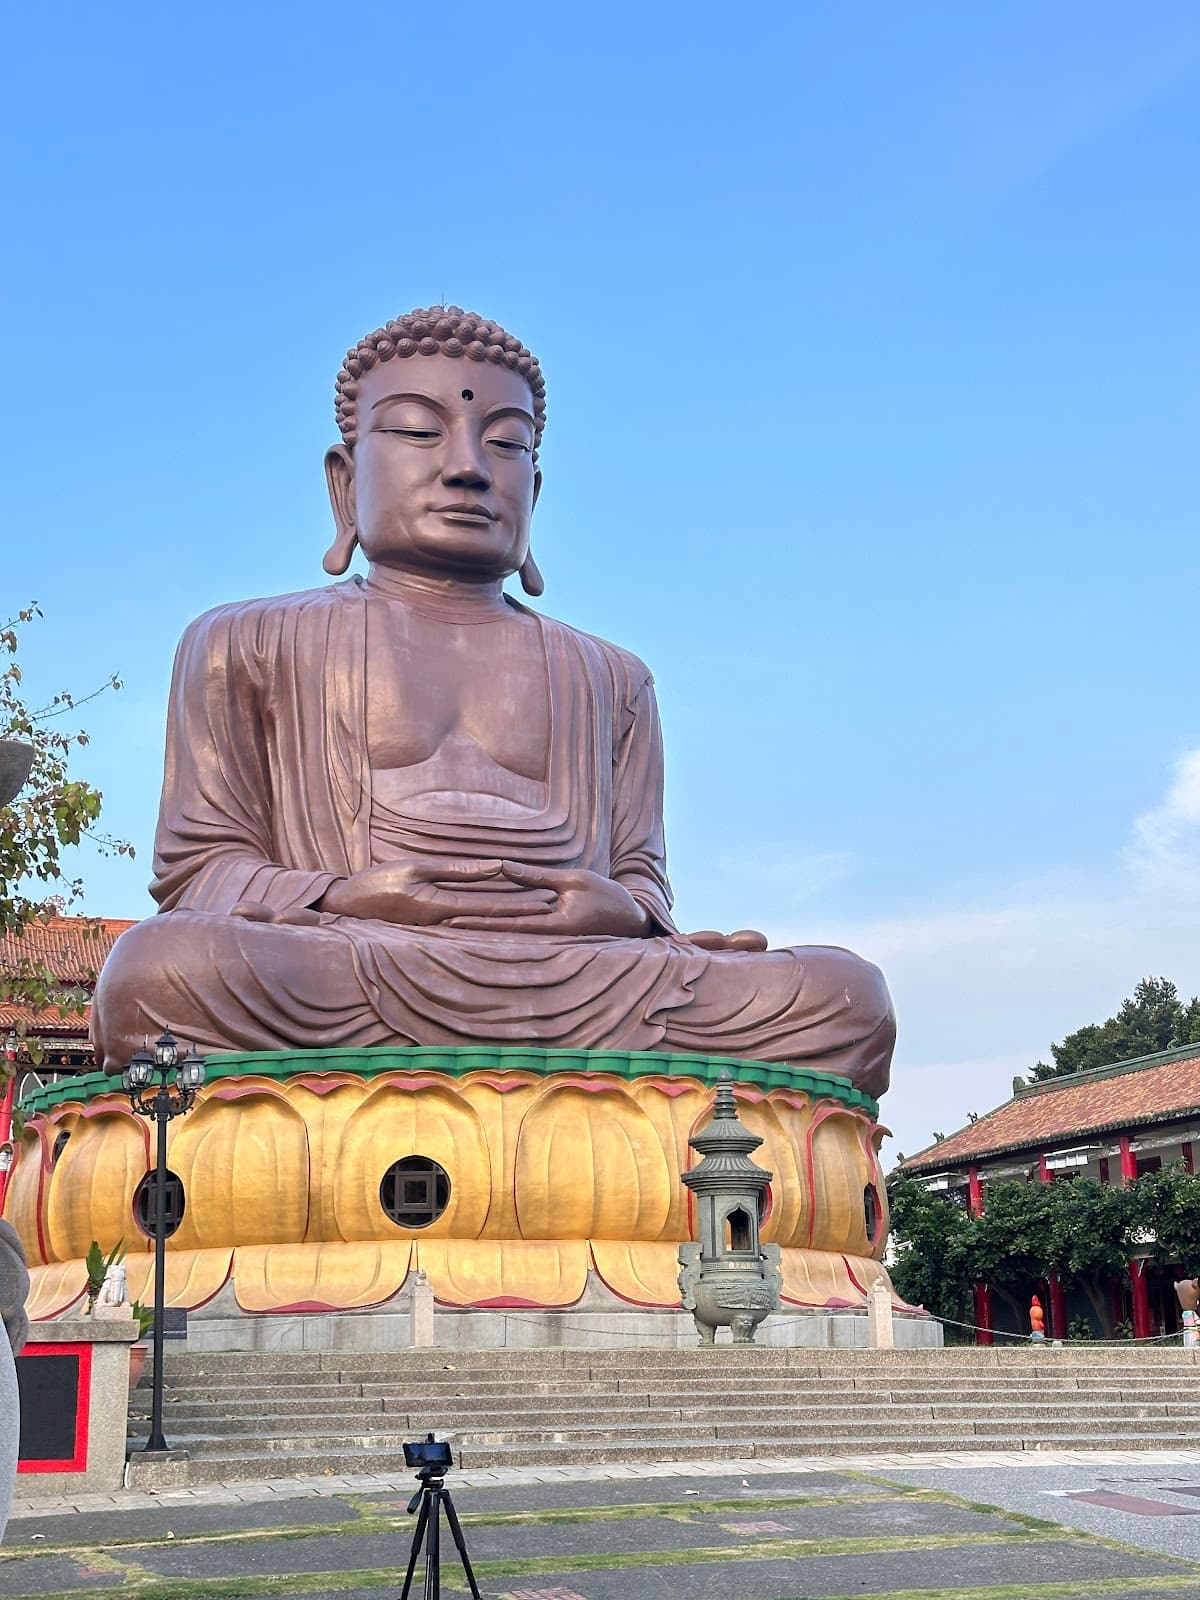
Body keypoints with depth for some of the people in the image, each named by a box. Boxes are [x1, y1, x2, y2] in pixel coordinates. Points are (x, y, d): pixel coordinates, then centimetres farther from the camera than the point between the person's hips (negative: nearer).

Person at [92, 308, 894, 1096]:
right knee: (165, 967, -37)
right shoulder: (249, 646, 20)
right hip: (336, 988, -3)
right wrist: (344, 898, -9)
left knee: (844, 999, -21)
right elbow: (198, 865, 12)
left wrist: (628, 914, -5)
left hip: (578, 994, 3)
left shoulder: (610, 680, 28)